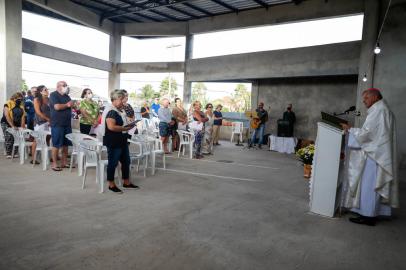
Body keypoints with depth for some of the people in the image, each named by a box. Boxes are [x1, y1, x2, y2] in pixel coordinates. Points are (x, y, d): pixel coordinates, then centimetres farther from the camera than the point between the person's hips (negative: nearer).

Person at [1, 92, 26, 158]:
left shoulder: (21, 105, 4)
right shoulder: (8, 104, -11)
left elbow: (23, 116, 2)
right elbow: (7, 116, -18)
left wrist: (22, 126, -9)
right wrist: (12, 126, -25)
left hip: (16, 124, 4)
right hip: (7, 124, -4)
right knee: (9, 138, -13)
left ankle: (15, 153, 2)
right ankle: (8, 154, -6)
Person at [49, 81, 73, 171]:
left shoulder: (67, 96, 16)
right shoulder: (53, 95, -6)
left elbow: (71, 105, 20)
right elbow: (57, 107, -18)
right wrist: (67, 105, -4)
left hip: (67, 123, 7)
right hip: (57, 124, -7)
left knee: (66, 143, 9)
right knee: (56, 144, -3)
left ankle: (64, 162, 18)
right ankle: (54, 164, 6)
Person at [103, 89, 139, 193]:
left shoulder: (121, 110, 13)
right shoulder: (111, 111, -17)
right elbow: (111, 127, -28)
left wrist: (129, 125, 7)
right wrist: (125, 128, -21)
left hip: (122, 140, 10)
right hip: (113, 142, -10)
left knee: (126, 161, 16)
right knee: (113, 163, 3)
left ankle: (126, 182, 29)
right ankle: (111, 185, 18)